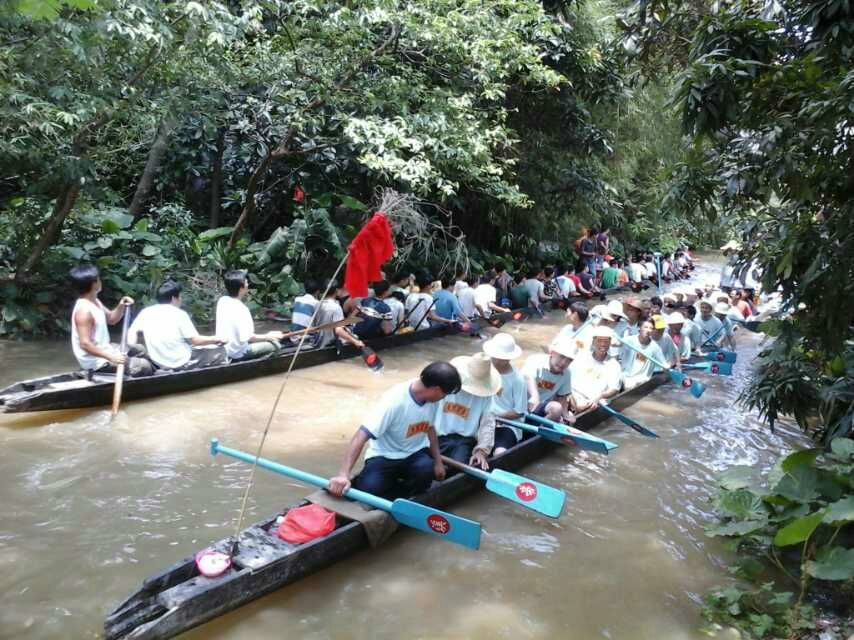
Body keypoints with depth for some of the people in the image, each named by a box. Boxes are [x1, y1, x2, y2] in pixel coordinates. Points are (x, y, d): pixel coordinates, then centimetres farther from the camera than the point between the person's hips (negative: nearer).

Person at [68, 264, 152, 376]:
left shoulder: (95, 301, 4)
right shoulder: (84, 310, -26)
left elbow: (111, 319, 17)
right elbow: (85, 344, -30)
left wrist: (121, 307, -3)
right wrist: (110, 357, -34)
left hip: (103, 348, 11)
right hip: (95, 361, -11)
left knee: (139, 350, 25)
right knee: (144, 367, -15)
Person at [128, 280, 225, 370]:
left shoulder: (146, 312, 0)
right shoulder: (179, 314, -13)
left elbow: (132, 332, -3)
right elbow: (195, 340, -12)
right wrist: (216, 339, -1)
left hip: (159, 364, 6)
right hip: (182, 363, -6)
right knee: (219, 351, 8)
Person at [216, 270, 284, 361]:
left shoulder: (222, 301, -4)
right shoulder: (241, 309, -28)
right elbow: (249, 337, -27)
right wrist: (268, 337, -14)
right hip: (237, 354, -8)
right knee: (275, 344, -2)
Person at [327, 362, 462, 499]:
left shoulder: (432, 398, -11)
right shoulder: (394, 401, -30)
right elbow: (361, 436, -35)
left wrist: (438, 462, 9)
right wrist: (343, 474, -43)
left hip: (415, 453, 4)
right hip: (385, 456, -4)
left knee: (427, 470, -29)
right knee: (369, 488, -30)